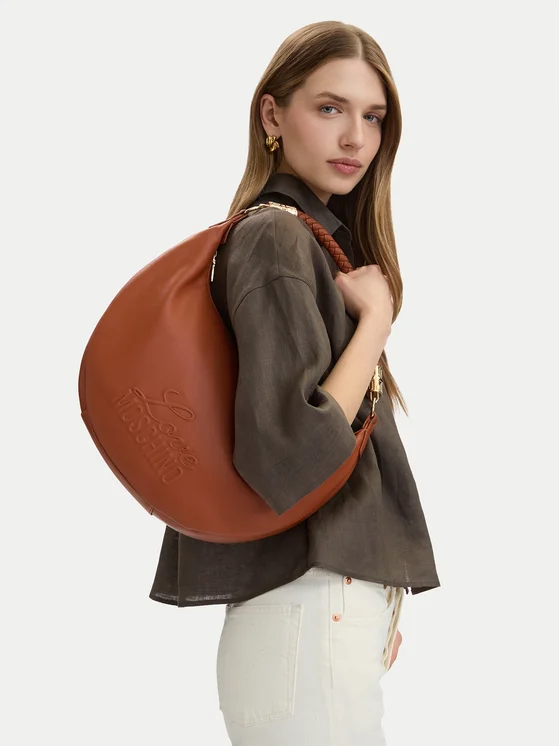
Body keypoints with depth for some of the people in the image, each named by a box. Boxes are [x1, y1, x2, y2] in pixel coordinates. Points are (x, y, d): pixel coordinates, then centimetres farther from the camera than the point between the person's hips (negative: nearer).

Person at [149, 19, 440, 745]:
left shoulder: (316, 237, 14)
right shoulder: (274, 240, -13)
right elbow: (291, 459, -24)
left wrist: (376, 600, 14)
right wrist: (377, 319, -13)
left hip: (336, 607, 9)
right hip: (309, 617, -9)